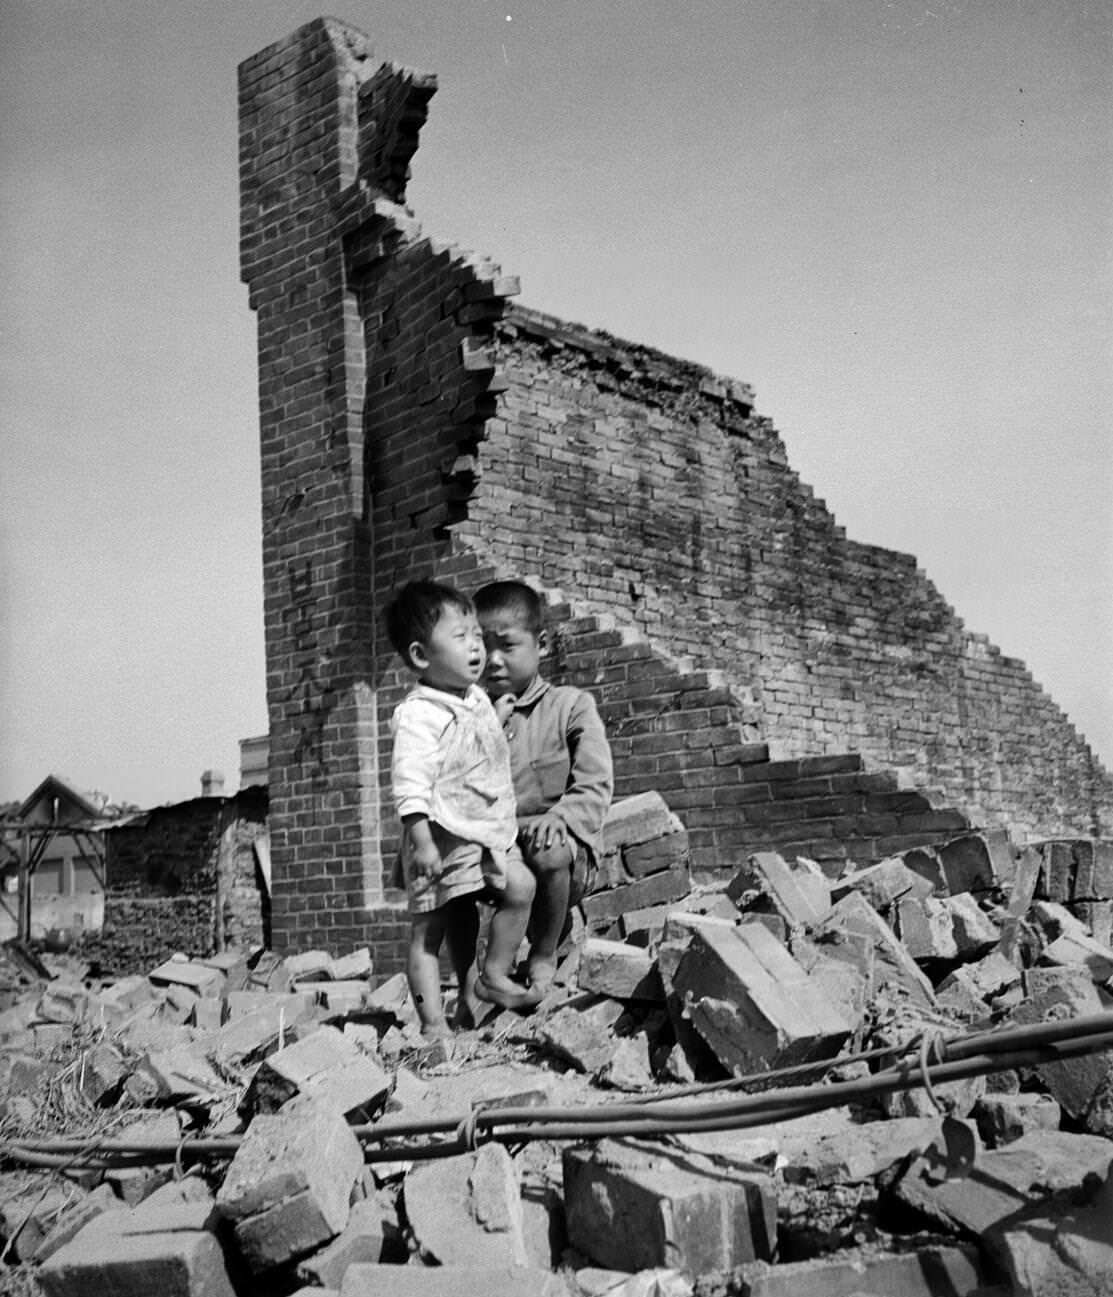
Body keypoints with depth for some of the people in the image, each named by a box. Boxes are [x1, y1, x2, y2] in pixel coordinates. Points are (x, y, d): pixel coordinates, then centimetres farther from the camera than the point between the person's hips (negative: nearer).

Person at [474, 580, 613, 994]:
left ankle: (543, 956, -9)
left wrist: (559, 817, -24)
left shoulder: (570, 705, 3)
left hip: (562, 841, -4)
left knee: (549, 854, -38)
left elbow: (595, 786, -6)